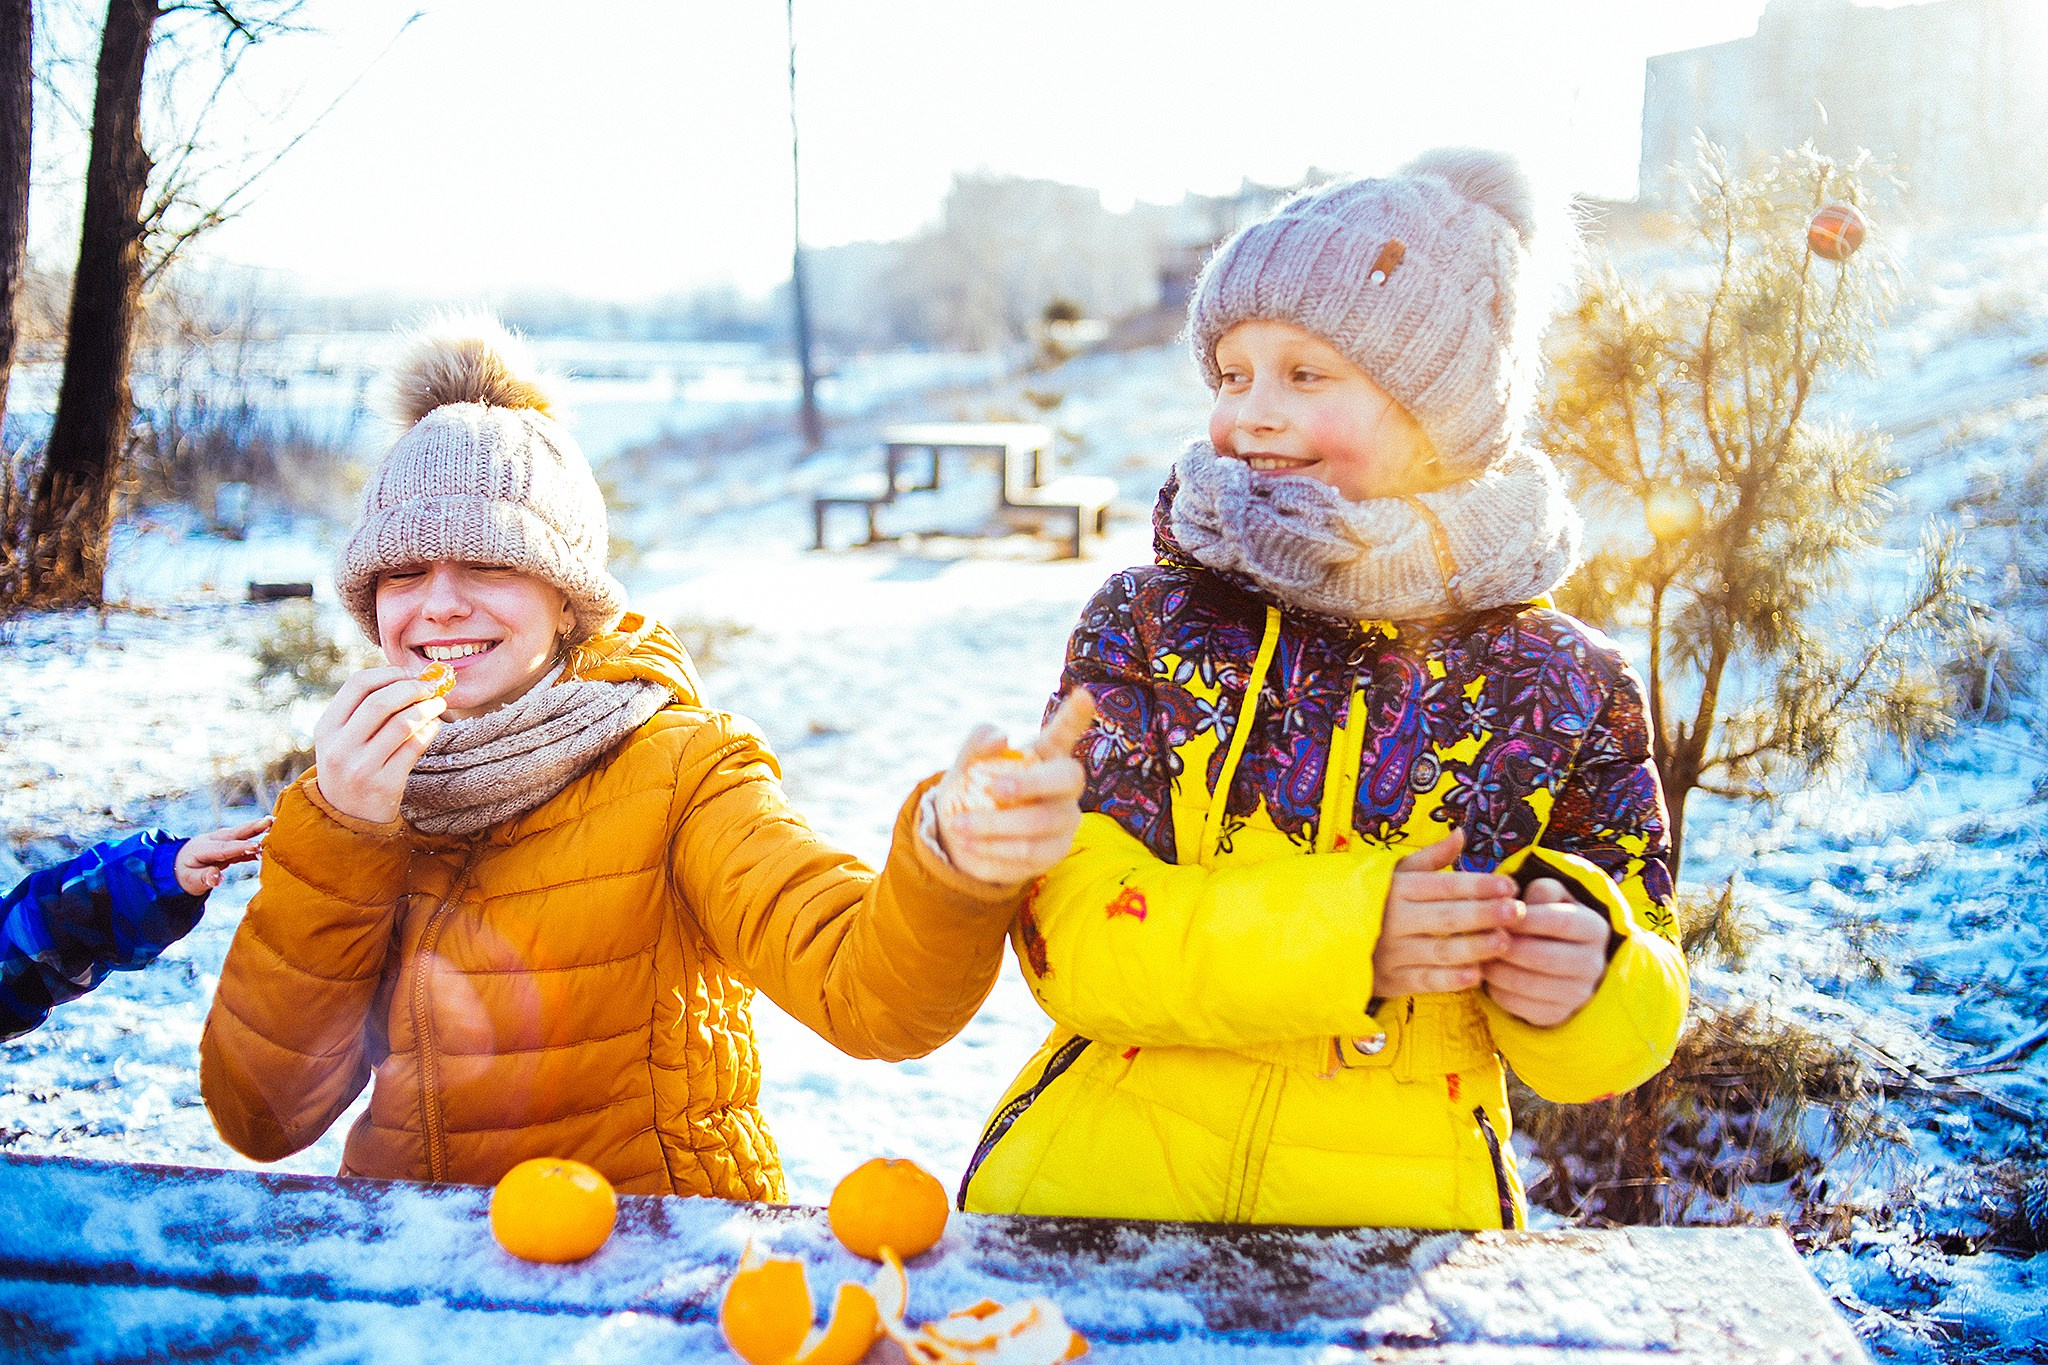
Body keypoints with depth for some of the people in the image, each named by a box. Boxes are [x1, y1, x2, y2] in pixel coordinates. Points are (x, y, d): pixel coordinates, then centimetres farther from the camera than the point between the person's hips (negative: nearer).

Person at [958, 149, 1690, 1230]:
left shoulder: (1566, 687, 3)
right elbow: (1069, 928, -7)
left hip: (1399, 1212, 3)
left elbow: (1630, 1027, 10)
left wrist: (1584, 981, -14)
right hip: (1097, 1185, -2)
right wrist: (1335, 931, -20)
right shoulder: (1150, 621, 1)